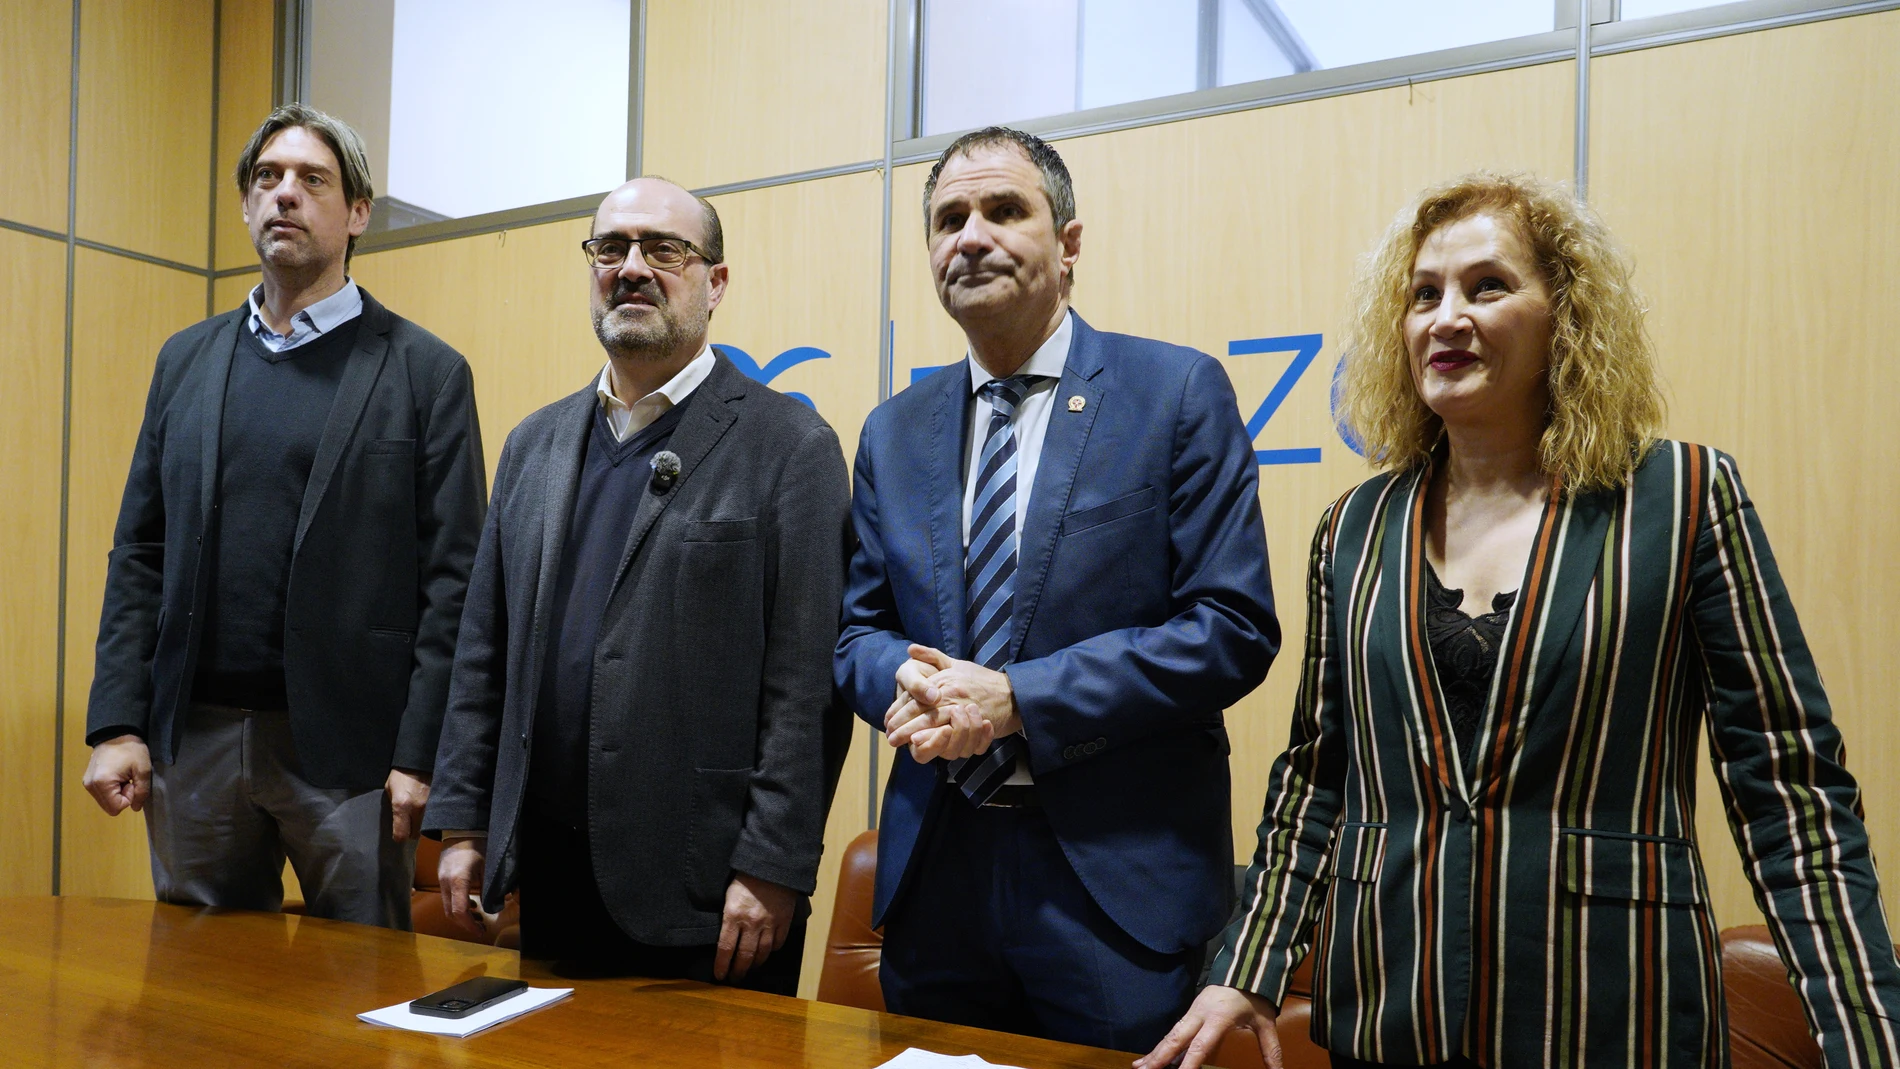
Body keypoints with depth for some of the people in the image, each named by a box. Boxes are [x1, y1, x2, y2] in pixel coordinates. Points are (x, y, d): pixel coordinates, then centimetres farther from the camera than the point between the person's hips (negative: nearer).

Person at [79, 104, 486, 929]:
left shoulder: (426, 372, -2)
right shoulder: (186, 359, 12)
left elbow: (455, 576, -7)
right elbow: (139, 552, 11)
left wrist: (422, 756, -12)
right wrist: (116, 722, 2)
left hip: (346, 743, -4)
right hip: (191, 736, 4)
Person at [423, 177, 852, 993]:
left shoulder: (789, 446, -7)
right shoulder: (534, 445, 12)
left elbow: (809, 681, -12)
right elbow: (484, 653, 13)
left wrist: (772, 869, -14)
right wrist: (461, 821, 8)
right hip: (550, 877, 5)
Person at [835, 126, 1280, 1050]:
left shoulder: (1179, 394, -5)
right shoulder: (893, 433, 9)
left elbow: (1234, 627, -11)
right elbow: (859, 629, 13)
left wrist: (1018, 699, -18)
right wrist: (905, 682, -11)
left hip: (1120, 883, -4)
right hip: (934, 874, 4)